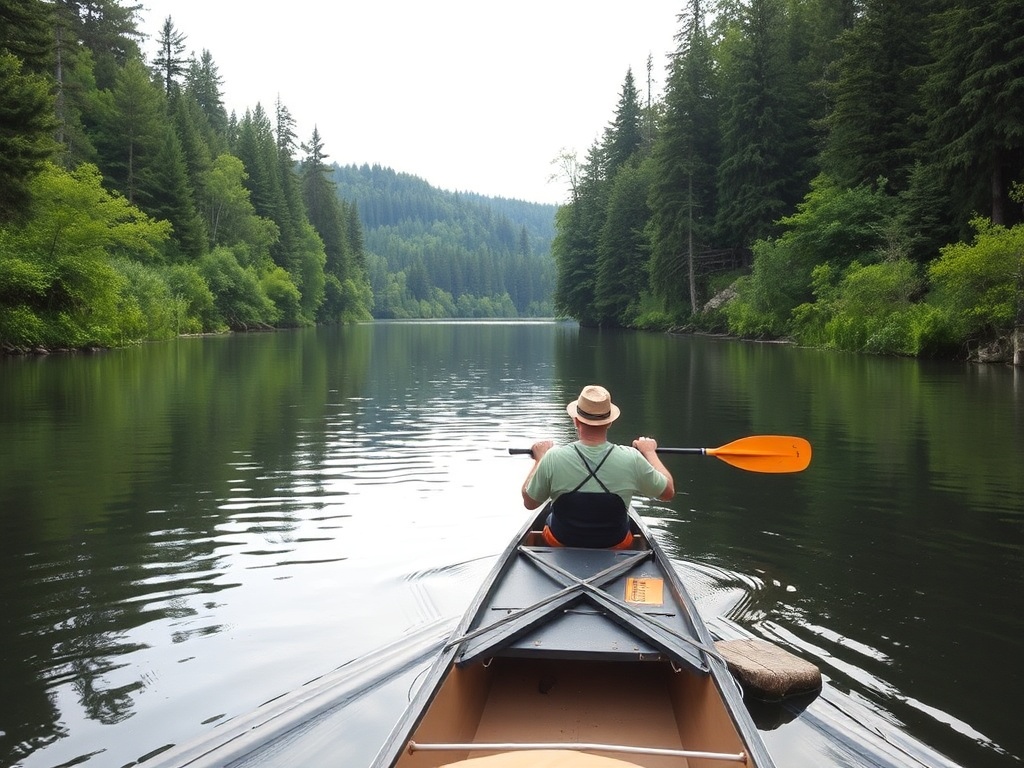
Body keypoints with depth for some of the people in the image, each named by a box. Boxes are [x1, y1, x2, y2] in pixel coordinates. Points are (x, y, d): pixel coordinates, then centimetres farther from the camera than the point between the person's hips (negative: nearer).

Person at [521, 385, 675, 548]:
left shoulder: (554, 458, -26)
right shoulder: (631, 460, -24)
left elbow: (529, 503, -8)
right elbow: (668, 492, -6)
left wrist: (539, 458, 4)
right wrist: (650, 452, 9)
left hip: (561, 542, 0)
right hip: (615, 545, 1)